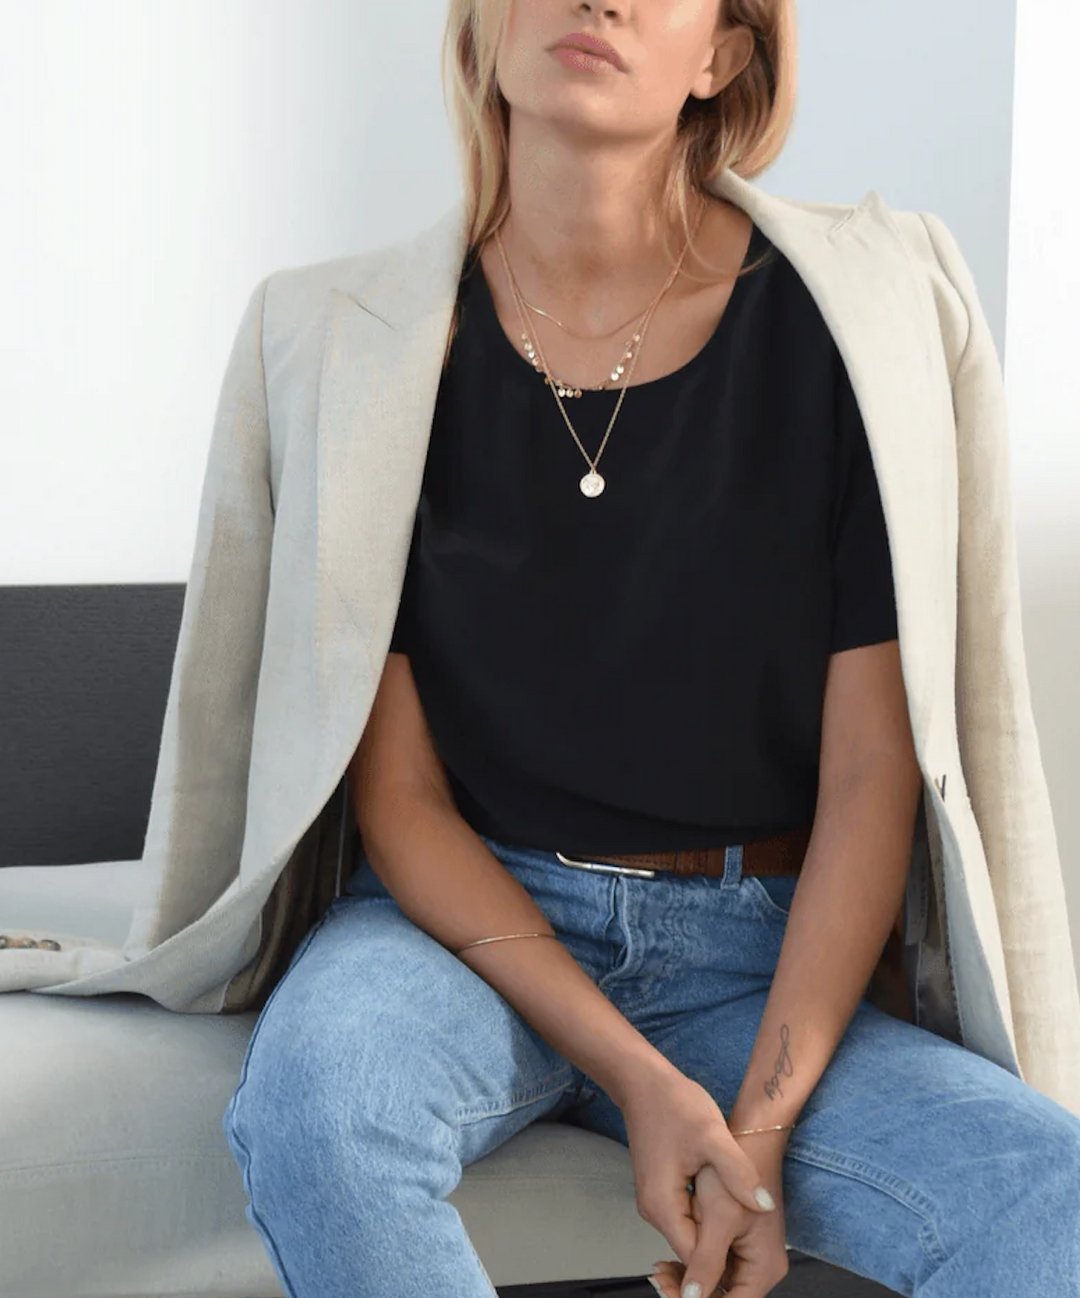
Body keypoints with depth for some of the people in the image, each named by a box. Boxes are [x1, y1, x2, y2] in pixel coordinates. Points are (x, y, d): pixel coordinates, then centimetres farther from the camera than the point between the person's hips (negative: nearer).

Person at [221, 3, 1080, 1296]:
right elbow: (399, 796, -3)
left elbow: (872, 769, -3)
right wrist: (634, 1073, -15)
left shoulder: (830, 316, -4)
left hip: (756, 955, 0)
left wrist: (767, 1116, -13)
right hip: (467, 921, 1)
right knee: (314, 1091, -34)